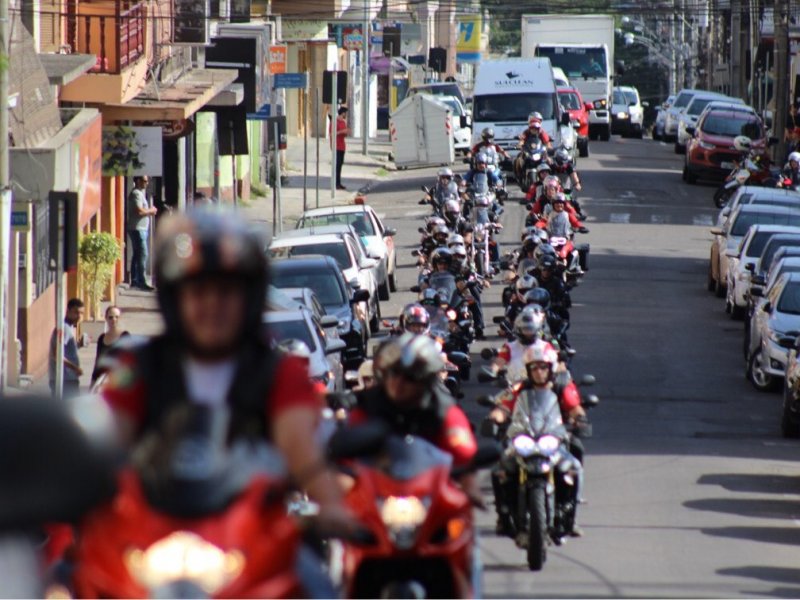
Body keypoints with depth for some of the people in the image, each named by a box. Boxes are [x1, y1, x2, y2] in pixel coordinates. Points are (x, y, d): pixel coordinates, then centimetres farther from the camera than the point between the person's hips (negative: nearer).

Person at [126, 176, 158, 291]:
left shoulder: (140, 193, 20)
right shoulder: (136, 194, -14)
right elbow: (139, 211, -23)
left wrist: (150, 211, 7)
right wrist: (151, 210, -8)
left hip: (141, 228, 11)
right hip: (138, 228, -11)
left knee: (137, 255, 12)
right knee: (143, 254, -13)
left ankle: (134, 280, 15)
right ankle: (141, 281, -17)